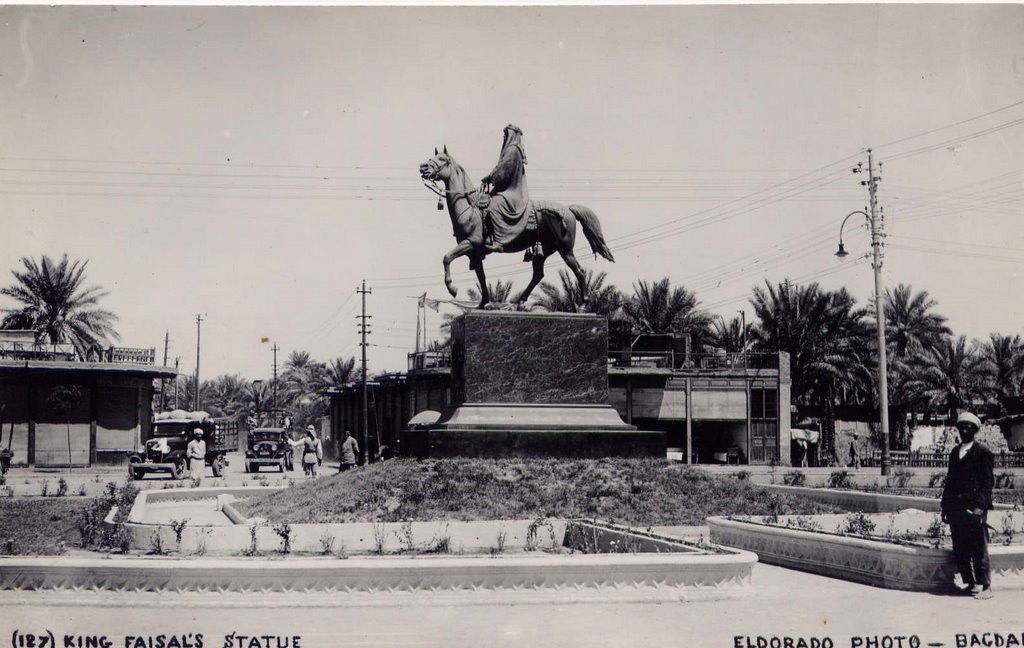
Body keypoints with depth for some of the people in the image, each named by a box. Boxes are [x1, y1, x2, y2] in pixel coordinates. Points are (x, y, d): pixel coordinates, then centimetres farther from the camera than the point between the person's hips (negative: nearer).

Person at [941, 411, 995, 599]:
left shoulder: (983, 452, 0)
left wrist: (981, 506, -15)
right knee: (960, 551, 7)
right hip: (956, 508, 6)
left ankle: (985, 587, 0)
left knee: (979, 550, -5)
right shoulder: (954, 453, 18)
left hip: (974, 508, -6)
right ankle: (969, 583, 15)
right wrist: (945, 507, 12)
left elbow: (987, 481, -6)